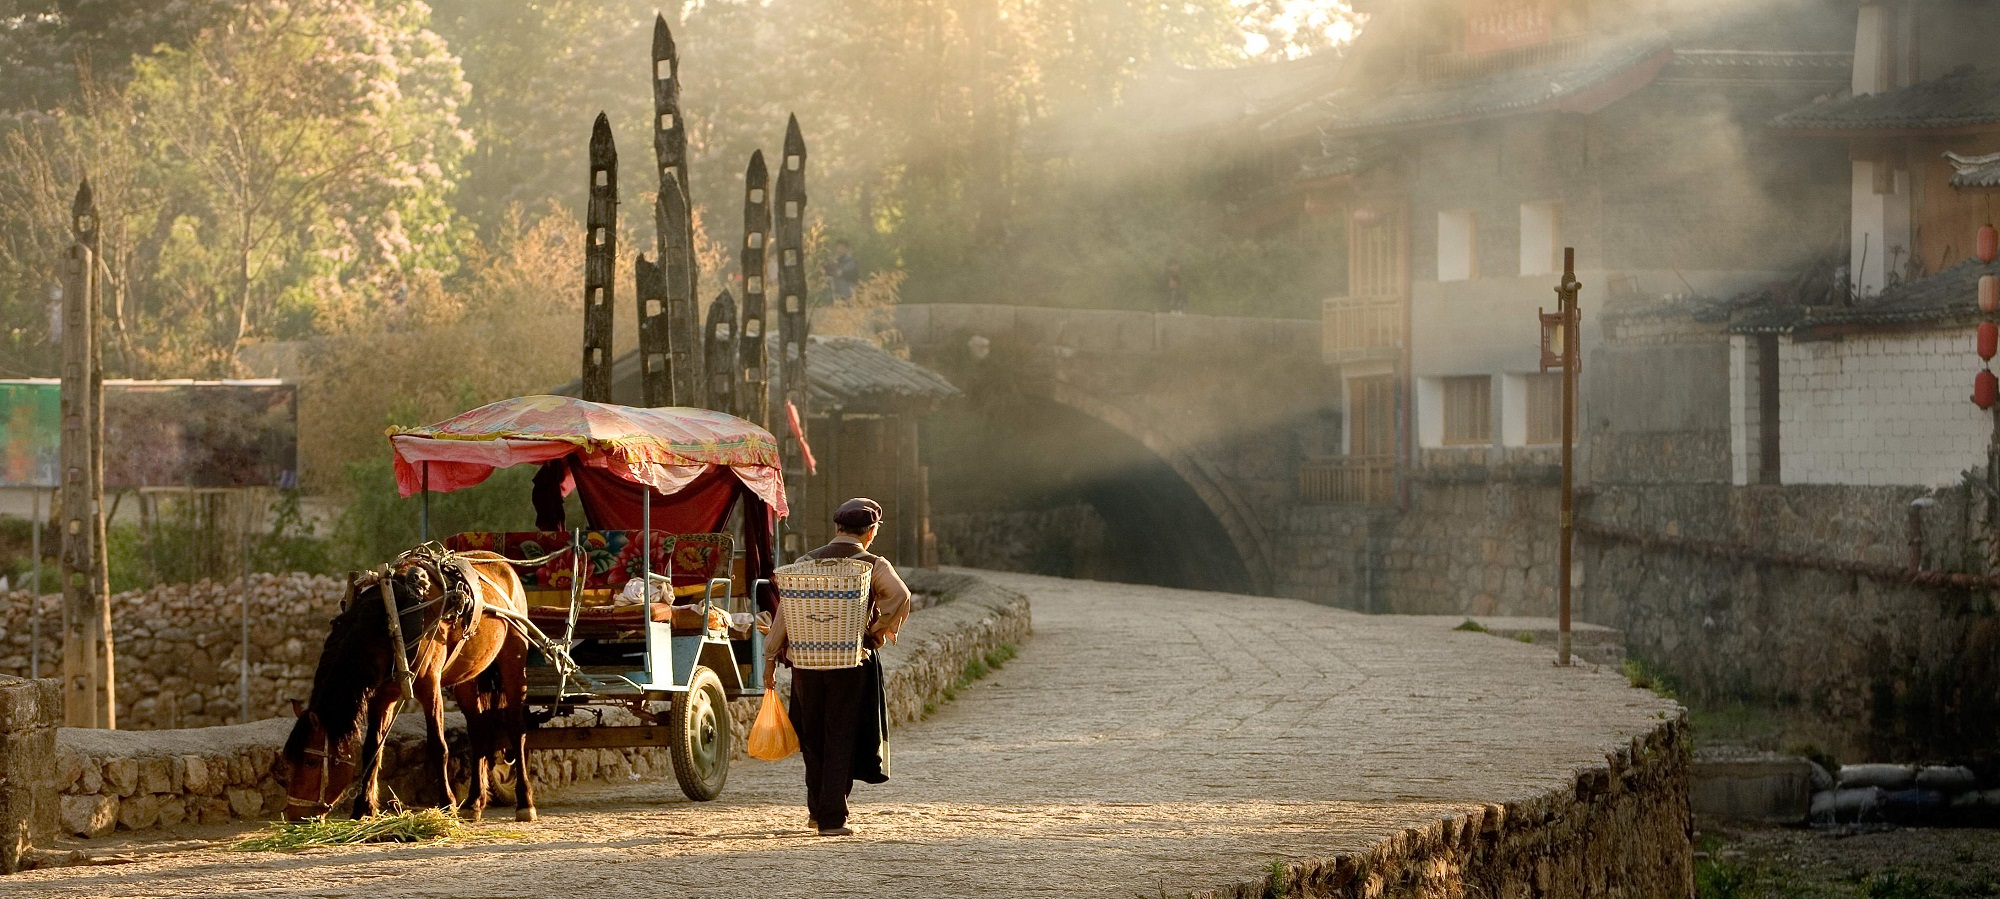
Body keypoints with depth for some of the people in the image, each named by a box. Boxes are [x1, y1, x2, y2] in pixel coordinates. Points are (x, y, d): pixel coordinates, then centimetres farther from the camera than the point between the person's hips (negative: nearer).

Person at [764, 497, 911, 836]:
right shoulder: (873, 565, -2)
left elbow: (785, 611, 2)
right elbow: (900, 596, -21)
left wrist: (770, 659, 5)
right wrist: (883, 629, -4)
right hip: (850, 662, -3)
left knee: (814, 738, 17)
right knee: (841, 740, 3)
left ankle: (818, 809, 29)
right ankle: (832, 818, -1)